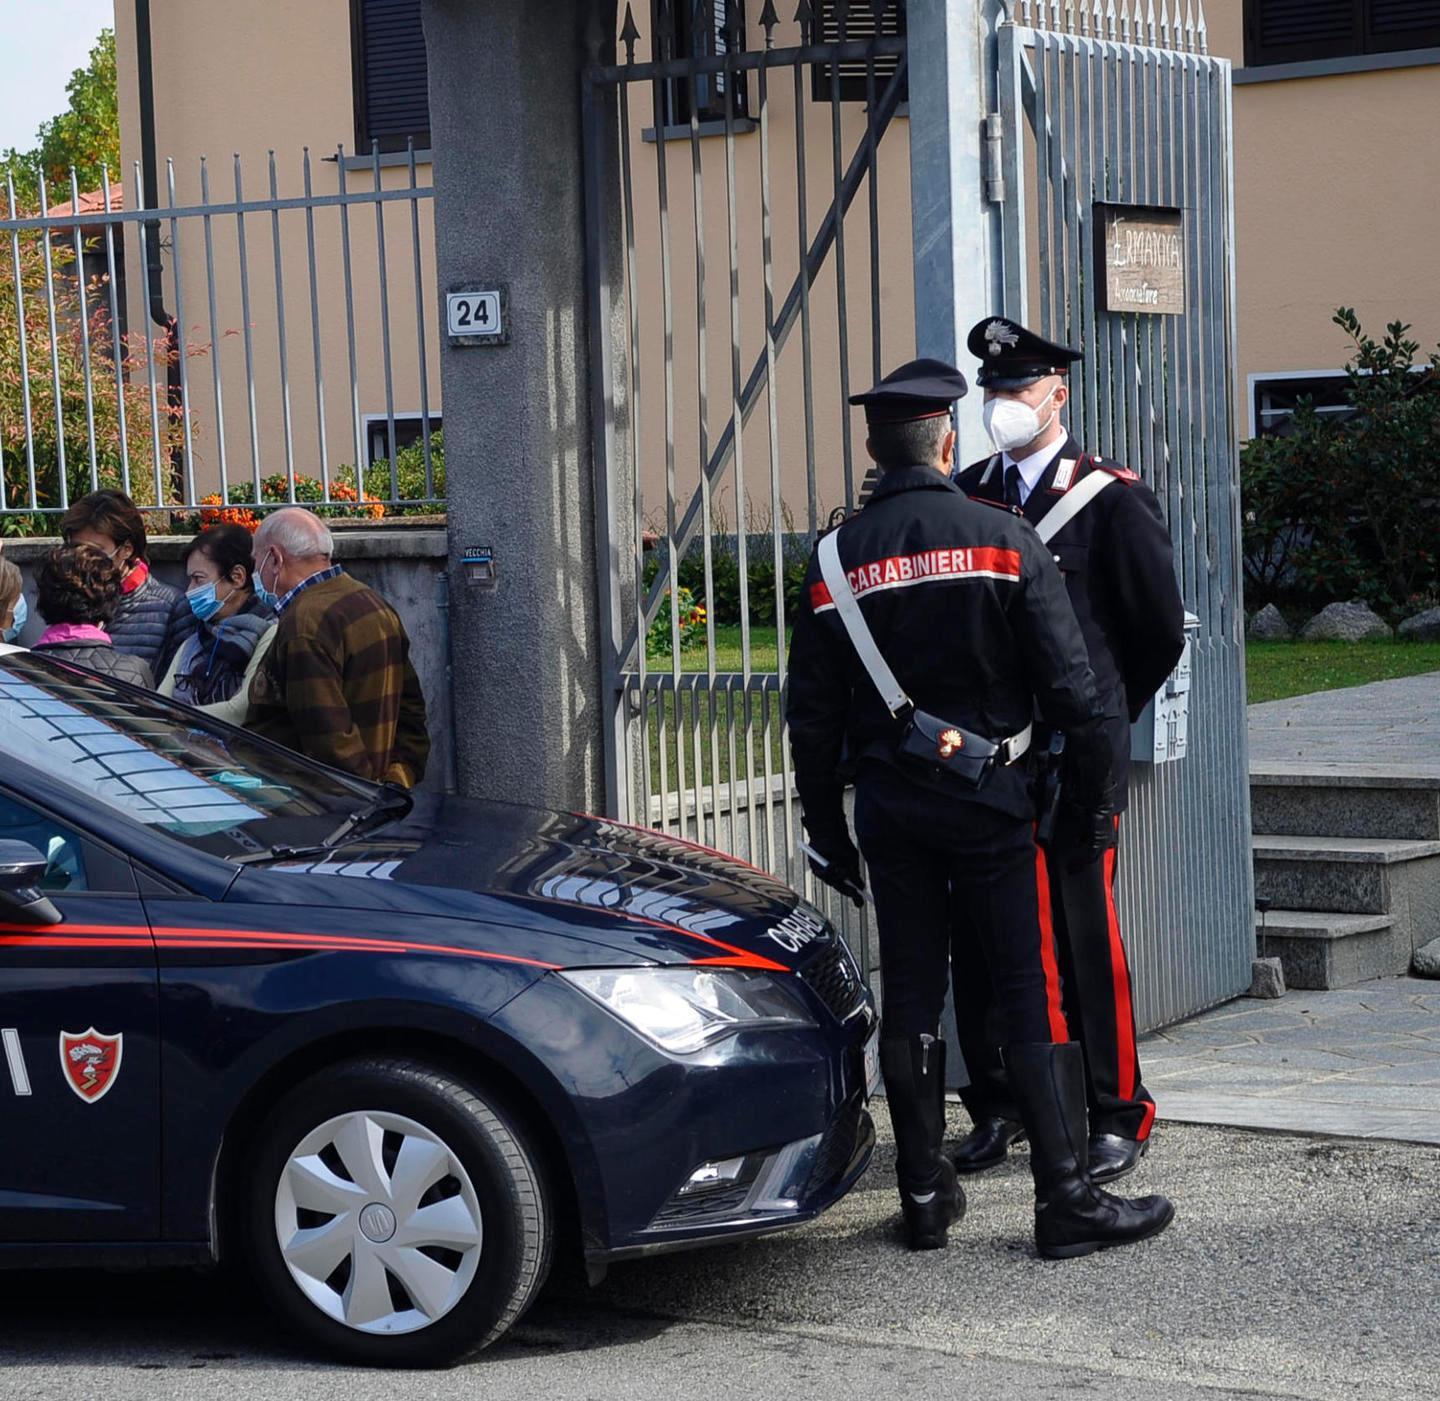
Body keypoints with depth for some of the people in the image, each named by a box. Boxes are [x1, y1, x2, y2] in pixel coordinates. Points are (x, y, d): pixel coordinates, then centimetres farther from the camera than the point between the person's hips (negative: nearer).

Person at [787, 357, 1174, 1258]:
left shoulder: (837, 561, 1)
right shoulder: (1005, 540, -6)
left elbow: (813, 716, 4)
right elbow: (1070, 684, -8)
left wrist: (827, 830, 12)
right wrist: (1096, 795, 2)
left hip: (890, 805, 3)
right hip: (992, 801, -3)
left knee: (911, 1000, 9)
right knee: (1035, 994, 0)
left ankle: (926, 1195, 14)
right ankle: (1068, 1199, 0)